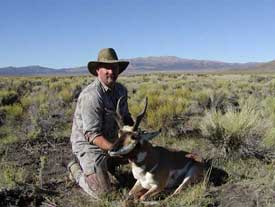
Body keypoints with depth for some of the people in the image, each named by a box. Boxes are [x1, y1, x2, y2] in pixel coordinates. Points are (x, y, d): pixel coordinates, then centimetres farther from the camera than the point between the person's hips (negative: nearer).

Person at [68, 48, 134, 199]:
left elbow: (126, 118, 10)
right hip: (89, 145, -8)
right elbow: (92, 135, -28)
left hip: (112, 142, 8)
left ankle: (107, 164, 20)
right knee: (103, 193, -11)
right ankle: (76, 169, 14)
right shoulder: (91, 95, -26)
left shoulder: (121, 90, 0)